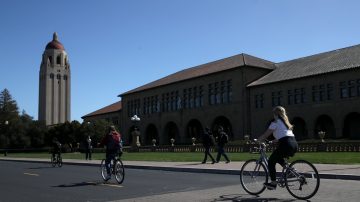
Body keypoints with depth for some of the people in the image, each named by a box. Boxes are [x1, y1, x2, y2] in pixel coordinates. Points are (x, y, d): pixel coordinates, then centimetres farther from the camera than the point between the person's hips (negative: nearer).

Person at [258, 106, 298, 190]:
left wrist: (257, 140, 13)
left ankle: (273, 183, 2)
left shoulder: (275, 123, 1)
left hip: (286, 144, -8)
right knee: (277, 158, 31)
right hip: (294, 144, 8)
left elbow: (265, 135, 1)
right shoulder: (285, 122, 25)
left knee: (271, 161, 5)